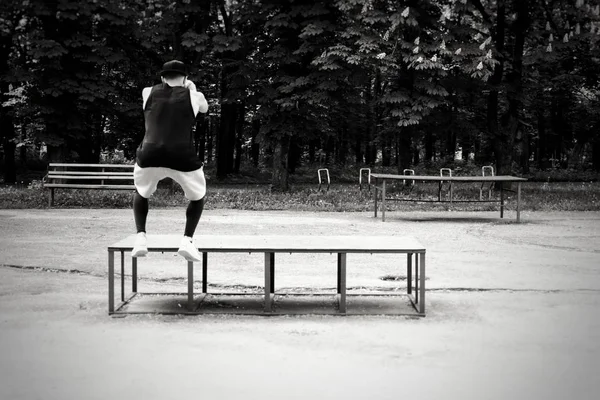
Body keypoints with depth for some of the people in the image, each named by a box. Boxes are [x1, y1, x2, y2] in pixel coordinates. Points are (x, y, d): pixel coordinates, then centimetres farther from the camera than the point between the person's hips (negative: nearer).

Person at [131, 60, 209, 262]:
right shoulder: (193, 96, 12)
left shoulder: (148, 92, 16)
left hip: (149, 156, 2)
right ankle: (187, 240, 8)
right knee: (198, 197, 26)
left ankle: (141, 237, 13)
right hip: (182, 158, -1)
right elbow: (204, 108, 36)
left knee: (141, 193, 32)